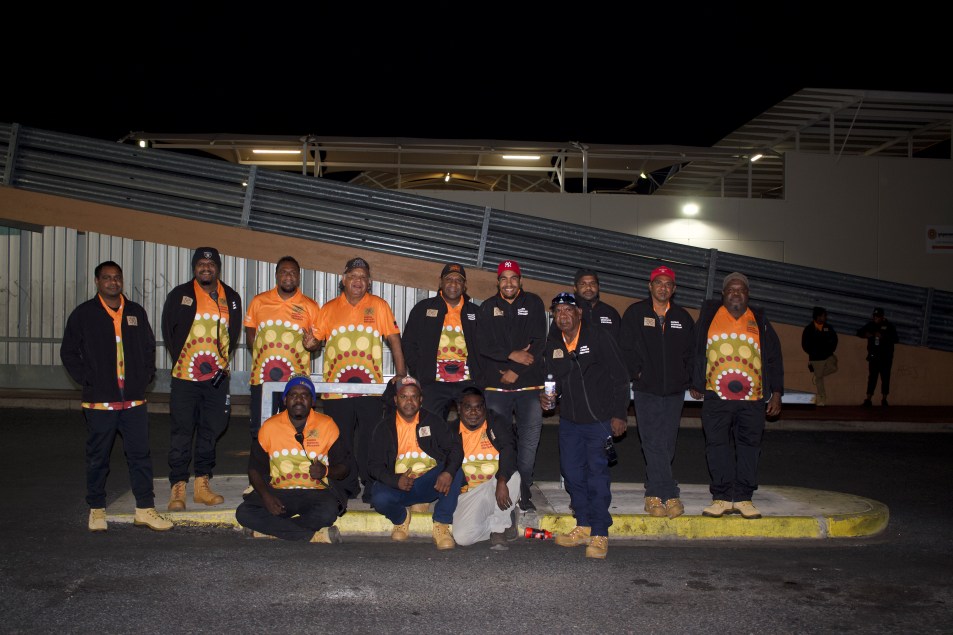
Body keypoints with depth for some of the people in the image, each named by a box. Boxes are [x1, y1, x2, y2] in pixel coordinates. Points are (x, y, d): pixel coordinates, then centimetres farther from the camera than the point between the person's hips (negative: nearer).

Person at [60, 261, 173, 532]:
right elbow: (69, 352, 4)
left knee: (140, 454, 3)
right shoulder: (83, 314, 2)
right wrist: (87, 379, -6)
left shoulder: (136, 312, 12)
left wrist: (146, 375, 6)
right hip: (99, 400, -2)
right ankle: (96, 510, 19)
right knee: (98, 457, 6)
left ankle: (145, 509, 10)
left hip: (134, 399, 3)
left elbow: (149, 346, 20)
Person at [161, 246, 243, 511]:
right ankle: (178, 487, 4)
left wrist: (224, 363, 4)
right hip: (185, 377, -3)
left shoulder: (231, 298, 7)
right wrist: (180, 360, -2)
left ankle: (202, 484, 18)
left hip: (217, 377, 3)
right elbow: (168, 331, 3)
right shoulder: (180, 295, 0)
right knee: (181, 432, -2)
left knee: (211, 432, 8)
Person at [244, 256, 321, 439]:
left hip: (296, 379, -1)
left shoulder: (310, 306, 5)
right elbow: (250, 333, 16)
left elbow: (317, 341, 8)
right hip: (261, 377, 1)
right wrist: (261, 356, 1)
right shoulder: (259, 301, 9)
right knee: (258, 431, 5)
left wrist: (311, 345, -15)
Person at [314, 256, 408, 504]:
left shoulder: (379, 306, 7)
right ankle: (347, 487, 17)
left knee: (370, 440, -2)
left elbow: (394, 340, 5)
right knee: (341, 440, 6)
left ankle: (371, 486, 7)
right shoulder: (329, 308, 11)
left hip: (370, 387, -2)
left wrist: (400, 372, -2)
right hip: (335, 387, 2)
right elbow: (317, 340, 16)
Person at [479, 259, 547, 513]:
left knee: (529, 439, -1)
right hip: (496, 385, 1)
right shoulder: (488, 307, 8)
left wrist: (516, 371, -8)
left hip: (529, 383, 0)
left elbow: (538, 342, -1)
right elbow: (484, 345, -1)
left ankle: (524, 492, 8)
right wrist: (512, 354, -15)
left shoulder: (533, 303, 6)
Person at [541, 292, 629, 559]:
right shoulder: (553, 346, 9)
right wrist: (546, 397, -3)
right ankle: (583, 526, 21)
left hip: (600, 419, -6)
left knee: (597, 473, -7)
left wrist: (619, 414, -11)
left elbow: (620, 377, -7)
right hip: (569, 421, 6)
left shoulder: (599, 337, -7)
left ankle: (599, 534, 0)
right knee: (571, 471, 7)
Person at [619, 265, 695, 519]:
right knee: (653, 445, -9)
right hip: (646, 390, -2)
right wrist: (638, 372, -7)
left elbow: (691, 352, 15)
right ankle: (670, 496, -6)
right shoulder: (635, 313, 4)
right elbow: (626, 347, 0)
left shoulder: (683, 317, 11)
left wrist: (686, 378, 4)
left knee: (665, 446, 4)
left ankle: (654, 494, 14)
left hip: (674, 391, 3)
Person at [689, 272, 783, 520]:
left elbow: (774, 358, 12)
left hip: (752, 399, 1)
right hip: (716, 397, -1)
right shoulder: (709, 315, 7)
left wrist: (776, 393, 7)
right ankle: (722, 497, 7)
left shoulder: (759, 321, 11)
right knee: (717, 446, 0)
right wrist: (695, 383, 9)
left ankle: (743, 498, 11)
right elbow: (695, 351, 11)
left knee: (749, 447, 3)